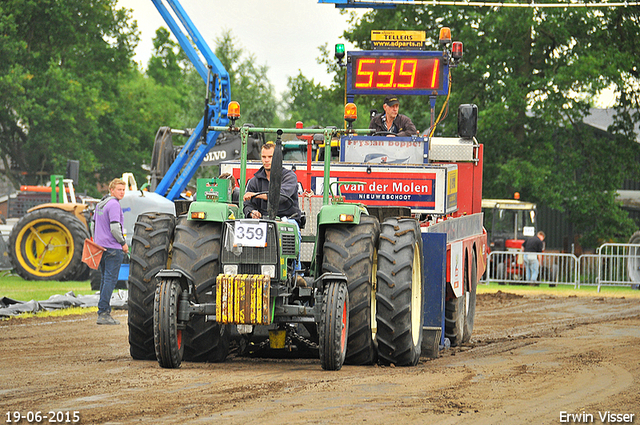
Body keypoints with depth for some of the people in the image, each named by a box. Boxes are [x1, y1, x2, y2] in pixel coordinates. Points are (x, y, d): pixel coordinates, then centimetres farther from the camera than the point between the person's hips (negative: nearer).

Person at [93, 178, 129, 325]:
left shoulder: (100, 204, 14)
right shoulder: (114, 205, -15)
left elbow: (94, 224, 21)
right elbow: (114, 228, -21)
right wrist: (123, 243, -9)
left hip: (100, 246, 9)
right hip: (113, 249, -9)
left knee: (105, 280, 14)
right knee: (110, 280, -8)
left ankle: (104, 312, 15)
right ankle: (103, 313, -11)